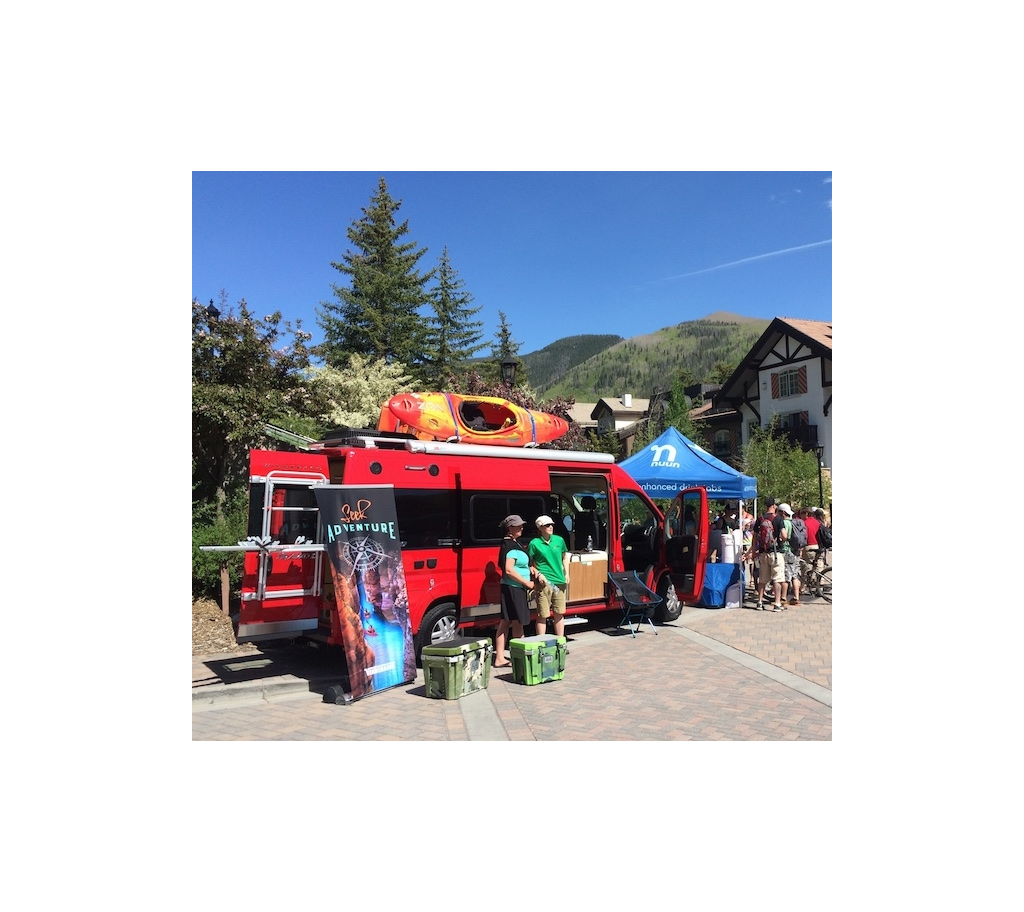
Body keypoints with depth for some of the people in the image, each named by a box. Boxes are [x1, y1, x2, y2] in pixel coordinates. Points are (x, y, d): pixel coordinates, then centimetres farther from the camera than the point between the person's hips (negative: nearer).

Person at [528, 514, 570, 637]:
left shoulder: (559, 540, 7)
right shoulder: (535, 543, -5)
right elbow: (529, 562, -1)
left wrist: (566, 574, 11)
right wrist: (538, 574, -13)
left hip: (560, 582, 5)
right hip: (544, 583, -5)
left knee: (559, 614, 14)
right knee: (542, 615, -1)